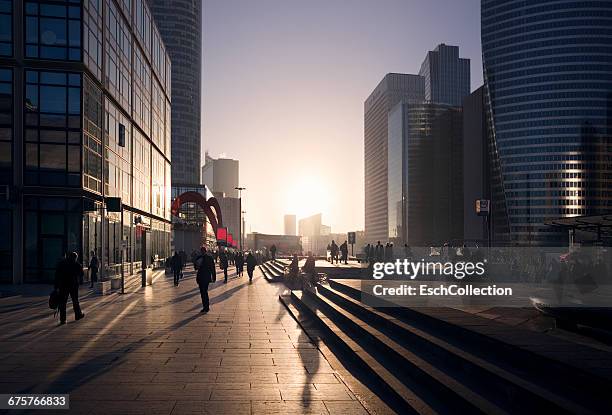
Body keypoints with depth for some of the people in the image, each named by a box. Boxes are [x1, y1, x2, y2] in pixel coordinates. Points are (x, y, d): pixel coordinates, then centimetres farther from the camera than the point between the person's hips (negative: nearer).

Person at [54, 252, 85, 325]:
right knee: (75, 301, 14)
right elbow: (81, 275, 6)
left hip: (63, 286, 1)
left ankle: (62, 319, -2)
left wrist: (56, 287, 1)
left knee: (62, 302, 2)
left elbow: (57, 276, 0)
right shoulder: (77, 264, -1)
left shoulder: (61, 263, 3)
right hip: (74, 285, 0)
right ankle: (78, 315, 26)